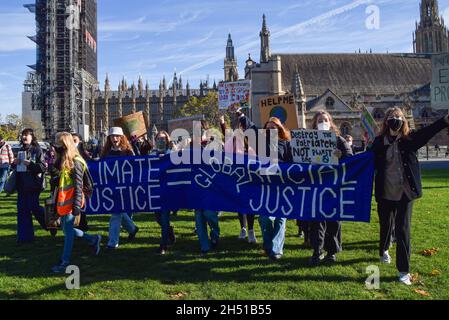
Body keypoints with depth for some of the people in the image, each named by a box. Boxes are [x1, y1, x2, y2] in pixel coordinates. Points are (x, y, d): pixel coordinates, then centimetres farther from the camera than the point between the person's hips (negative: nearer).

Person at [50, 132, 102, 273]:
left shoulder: (75, 162, -14)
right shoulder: (62, 161, 12)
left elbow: (78, 186, -16)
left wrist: (77, 206, -19)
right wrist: (56, 201, 18)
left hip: (70, 203, -9)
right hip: (63, 202, 9)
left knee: (68, 231, 0)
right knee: (67, 229, 15)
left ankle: (65, 262, 11)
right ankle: (93, 239, 27)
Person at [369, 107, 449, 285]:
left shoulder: (410, 140, -2)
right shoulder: (379, 142, -2)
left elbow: (428, 132, -15)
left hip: (405, 194, -1)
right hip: (385, 194, 1)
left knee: (403, 230, 0)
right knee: (386, 226, 18)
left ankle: (404, 270, 10)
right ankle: (384, 250, 49)